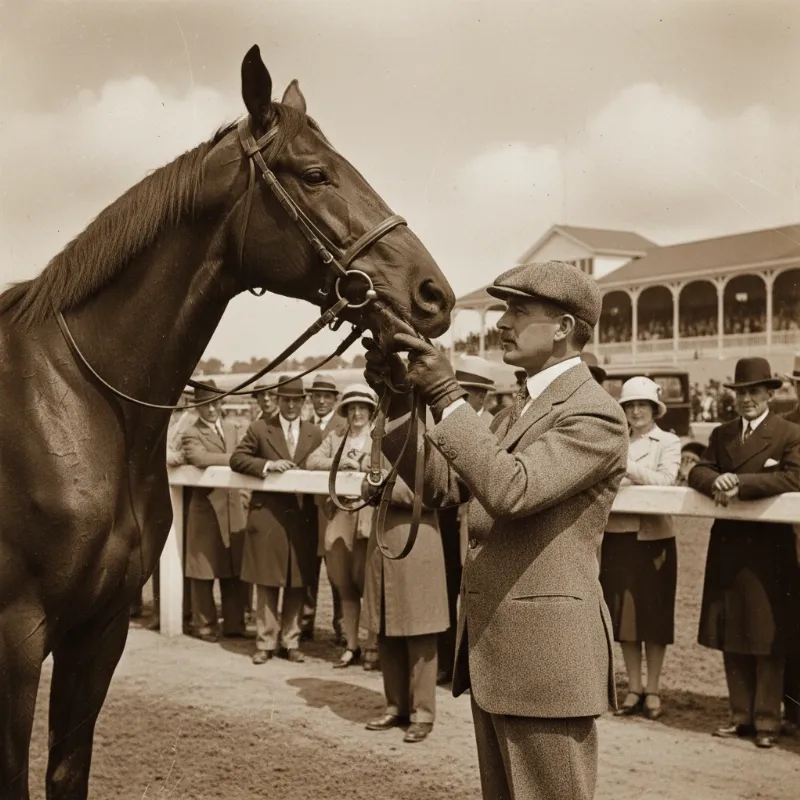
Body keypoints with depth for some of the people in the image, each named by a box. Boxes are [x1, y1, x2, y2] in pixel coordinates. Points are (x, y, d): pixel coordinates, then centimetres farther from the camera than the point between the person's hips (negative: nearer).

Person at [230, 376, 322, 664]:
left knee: (297, 584, 6)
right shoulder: (259, 429, 4)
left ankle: (291, 642, 16)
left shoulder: (315, 434, 11)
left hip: (302, 518, 2)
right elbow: (236, 459, -1)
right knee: (266, 583, 3)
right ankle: (265, 642, 10)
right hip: (267, 515, -2)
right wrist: (267, 464, -16)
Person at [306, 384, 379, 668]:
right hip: (340, 515, 4)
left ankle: (373, 645, 8)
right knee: (344, 584, 9)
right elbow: (312, 460, 4)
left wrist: (359, 465, -16)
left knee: (368, 582, -4)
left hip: (369, 515, -4)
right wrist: (338, 462, -10)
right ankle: (351, 645, 19)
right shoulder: (335, 436, 15)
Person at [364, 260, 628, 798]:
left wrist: (447, 396, -25)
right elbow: (443, 486, 12)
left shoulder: (594, 415, -14)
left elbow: (510, 490, -26)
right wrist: (398, 401, 2)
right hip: (492, 650, 9)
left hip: (544, 654, -9)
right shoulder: (519, 409, 16)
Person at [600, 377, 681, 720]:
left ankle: (652, 690, 14)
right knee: (623, 614, 7)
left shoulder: (668, 442, 3)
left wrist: (626, 467, -23)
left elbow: (664, 480, -14)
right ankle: (634, 688, 18)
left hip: (654, 536, -3)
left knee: (653, 613, 4)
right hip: (618, 535, 3)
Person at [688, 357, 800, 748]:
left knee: (767, 638, 1)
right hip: (727, 548, 5)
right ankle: (740, 715, 19)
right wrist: (716, 482, -17)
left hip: (768, 549, -5)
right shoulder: (722, 434, 15)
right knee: (731, 637, 9)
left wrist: (740, 482, -22)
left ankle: (766, 720, 9)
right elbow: (699, 472, 5)